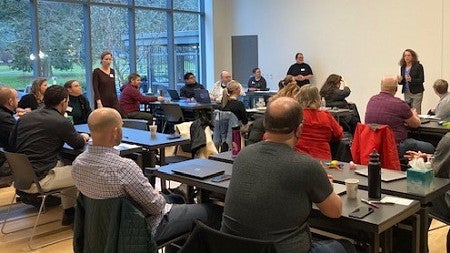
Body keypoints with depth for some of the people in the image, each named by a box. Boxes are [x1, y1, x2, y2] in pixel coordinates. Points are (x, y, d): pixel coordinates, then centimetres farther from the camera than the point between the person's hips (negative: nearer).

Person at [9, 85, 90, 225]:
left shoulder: (25, 117, 7)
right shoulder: (61, 122, -12)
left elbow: (11, 142, 20)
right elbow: (79, 144, 3)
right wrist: (83, 137, 27)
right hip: (37, 181, -8)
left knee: (63, 165, 27)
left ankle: (69, 212, 31)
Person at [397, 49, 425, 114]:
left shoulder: (418, 66, -7)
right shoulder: (403, 67, 8)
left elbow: (421, 80, -11)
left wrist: (411, 80, -26)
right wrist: (400, 81, -8)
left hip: (416, 92, -5)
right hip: (406, 93, 5)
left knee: (416, 112, -7)